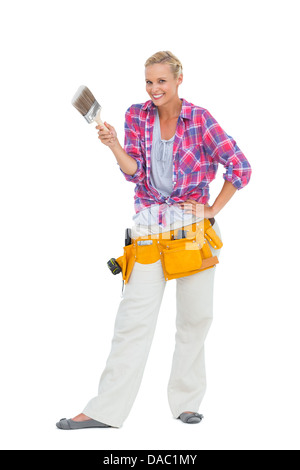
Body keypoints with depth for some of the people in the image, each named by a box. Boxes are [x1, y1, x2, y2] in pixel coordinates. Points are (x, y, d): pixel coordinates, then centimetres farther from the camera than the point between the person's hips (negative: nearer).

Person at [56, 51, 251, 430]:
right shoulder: (137, 116, 5)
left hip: (194, 225, -1)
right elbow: (135, 172, 0)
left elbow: (240, 167, -3)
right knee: (134, 317, -4)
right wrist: (113, 145, -16)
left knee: (195, 316, 4)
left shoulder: (199, 119, -5)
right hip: (150, 224, 1)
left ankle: (186, 402, 19)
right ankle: (106, 409, 0)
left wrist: (213, 210, -3)